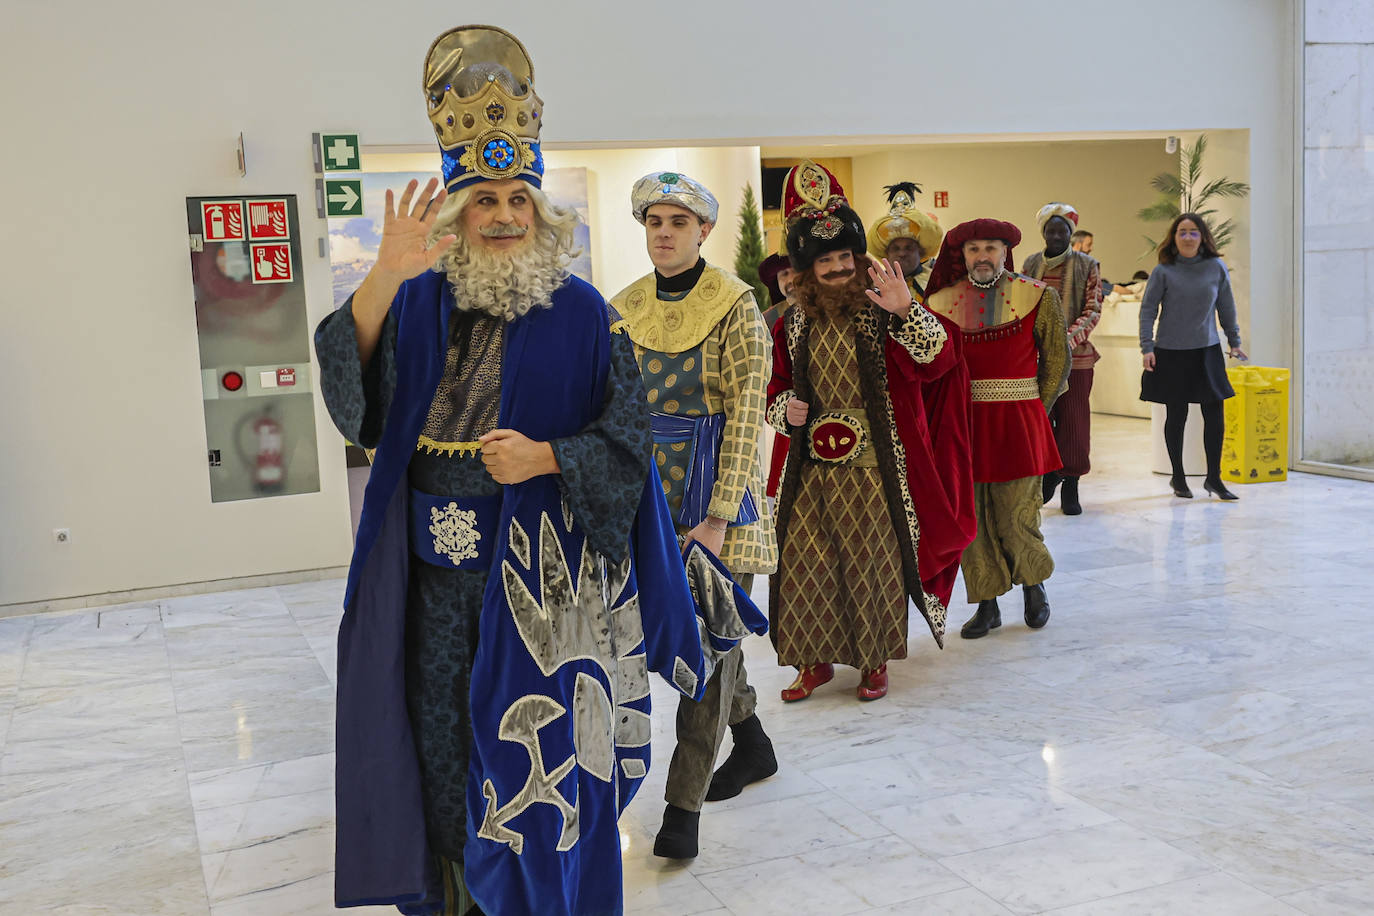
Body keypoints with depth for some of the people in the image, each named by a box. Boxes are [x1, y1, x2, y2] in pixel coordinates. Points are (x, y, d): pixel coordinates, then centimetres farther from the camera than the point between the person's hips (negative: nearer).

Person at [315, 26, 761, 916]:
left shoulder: (580, 313, -3)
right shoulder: (421, 301, 3)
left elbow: (628, 437, -3)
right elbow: (354, 396, -13)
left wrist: (546, 459, -19)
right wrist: (383, 282, -25)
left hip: (538, 566, -3)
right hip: (434, 565, 3)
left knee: (534, 747, 4)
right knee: (437, 723, 13)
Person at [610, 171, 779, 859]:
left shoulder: (735, 306, -8)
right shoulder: (624, 308, 7)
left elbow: (745, 417, -13)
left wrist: (717, 517, -19)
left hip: (716, 489, -5)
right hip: (651, 485, 6)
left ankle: (683, 808, 1)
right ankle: (753, 745, 36)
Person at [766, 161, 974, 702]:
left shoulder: (884, 313, -5)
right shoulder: (794, 322, 6)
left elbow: (939, 359, -18)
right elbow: (777, 385, 18)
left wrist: (906, 310, -32)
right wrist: (784, 409, -3)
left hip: (874, 468, -3)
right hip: (812, 469, 3)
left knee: (873, 564, 6)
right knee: (805, 561, 6)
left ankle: (875, 661, 25)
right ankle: (815, 660, 24)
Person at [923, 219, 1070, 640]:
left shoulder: (1038, 297, 3)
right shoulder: (940, 302, 6)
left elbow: (1057, 359, 10)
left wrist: (1032, 408, 7)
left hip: (1017, 423, -2)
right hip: (962, 424, 2)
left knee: (1015, 518, -1)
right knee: (971, 517, 4)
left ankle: (1034, 585, 28)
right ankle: (987, 605, 18)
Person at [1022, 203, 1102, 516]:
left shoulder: (1087, 265, 0)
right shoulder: (1031, 264, 8)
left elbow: (1093, 310, -5)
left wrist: (1069, 337, -21)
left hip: (1075, 354, -2)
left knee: (1073, 419, 2)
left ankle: (1070, 486, 13)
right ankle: (1049, 472, 24)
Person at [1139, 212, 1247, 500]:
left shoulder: (1216, 268, 2)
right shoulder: (1163, 271, -5)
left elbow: (1227, 308, 11)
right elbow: (1148, 310, -1)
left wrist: (1234, 342, 14)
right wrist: (1147, 347, -8)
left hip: (1207, 352, 2)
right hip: (1171, 354, -2)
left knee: (1215, 416, 1)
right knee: (1176, 416, 6)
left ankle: (1214, 478, 15)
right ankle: (1178, 477, 21)